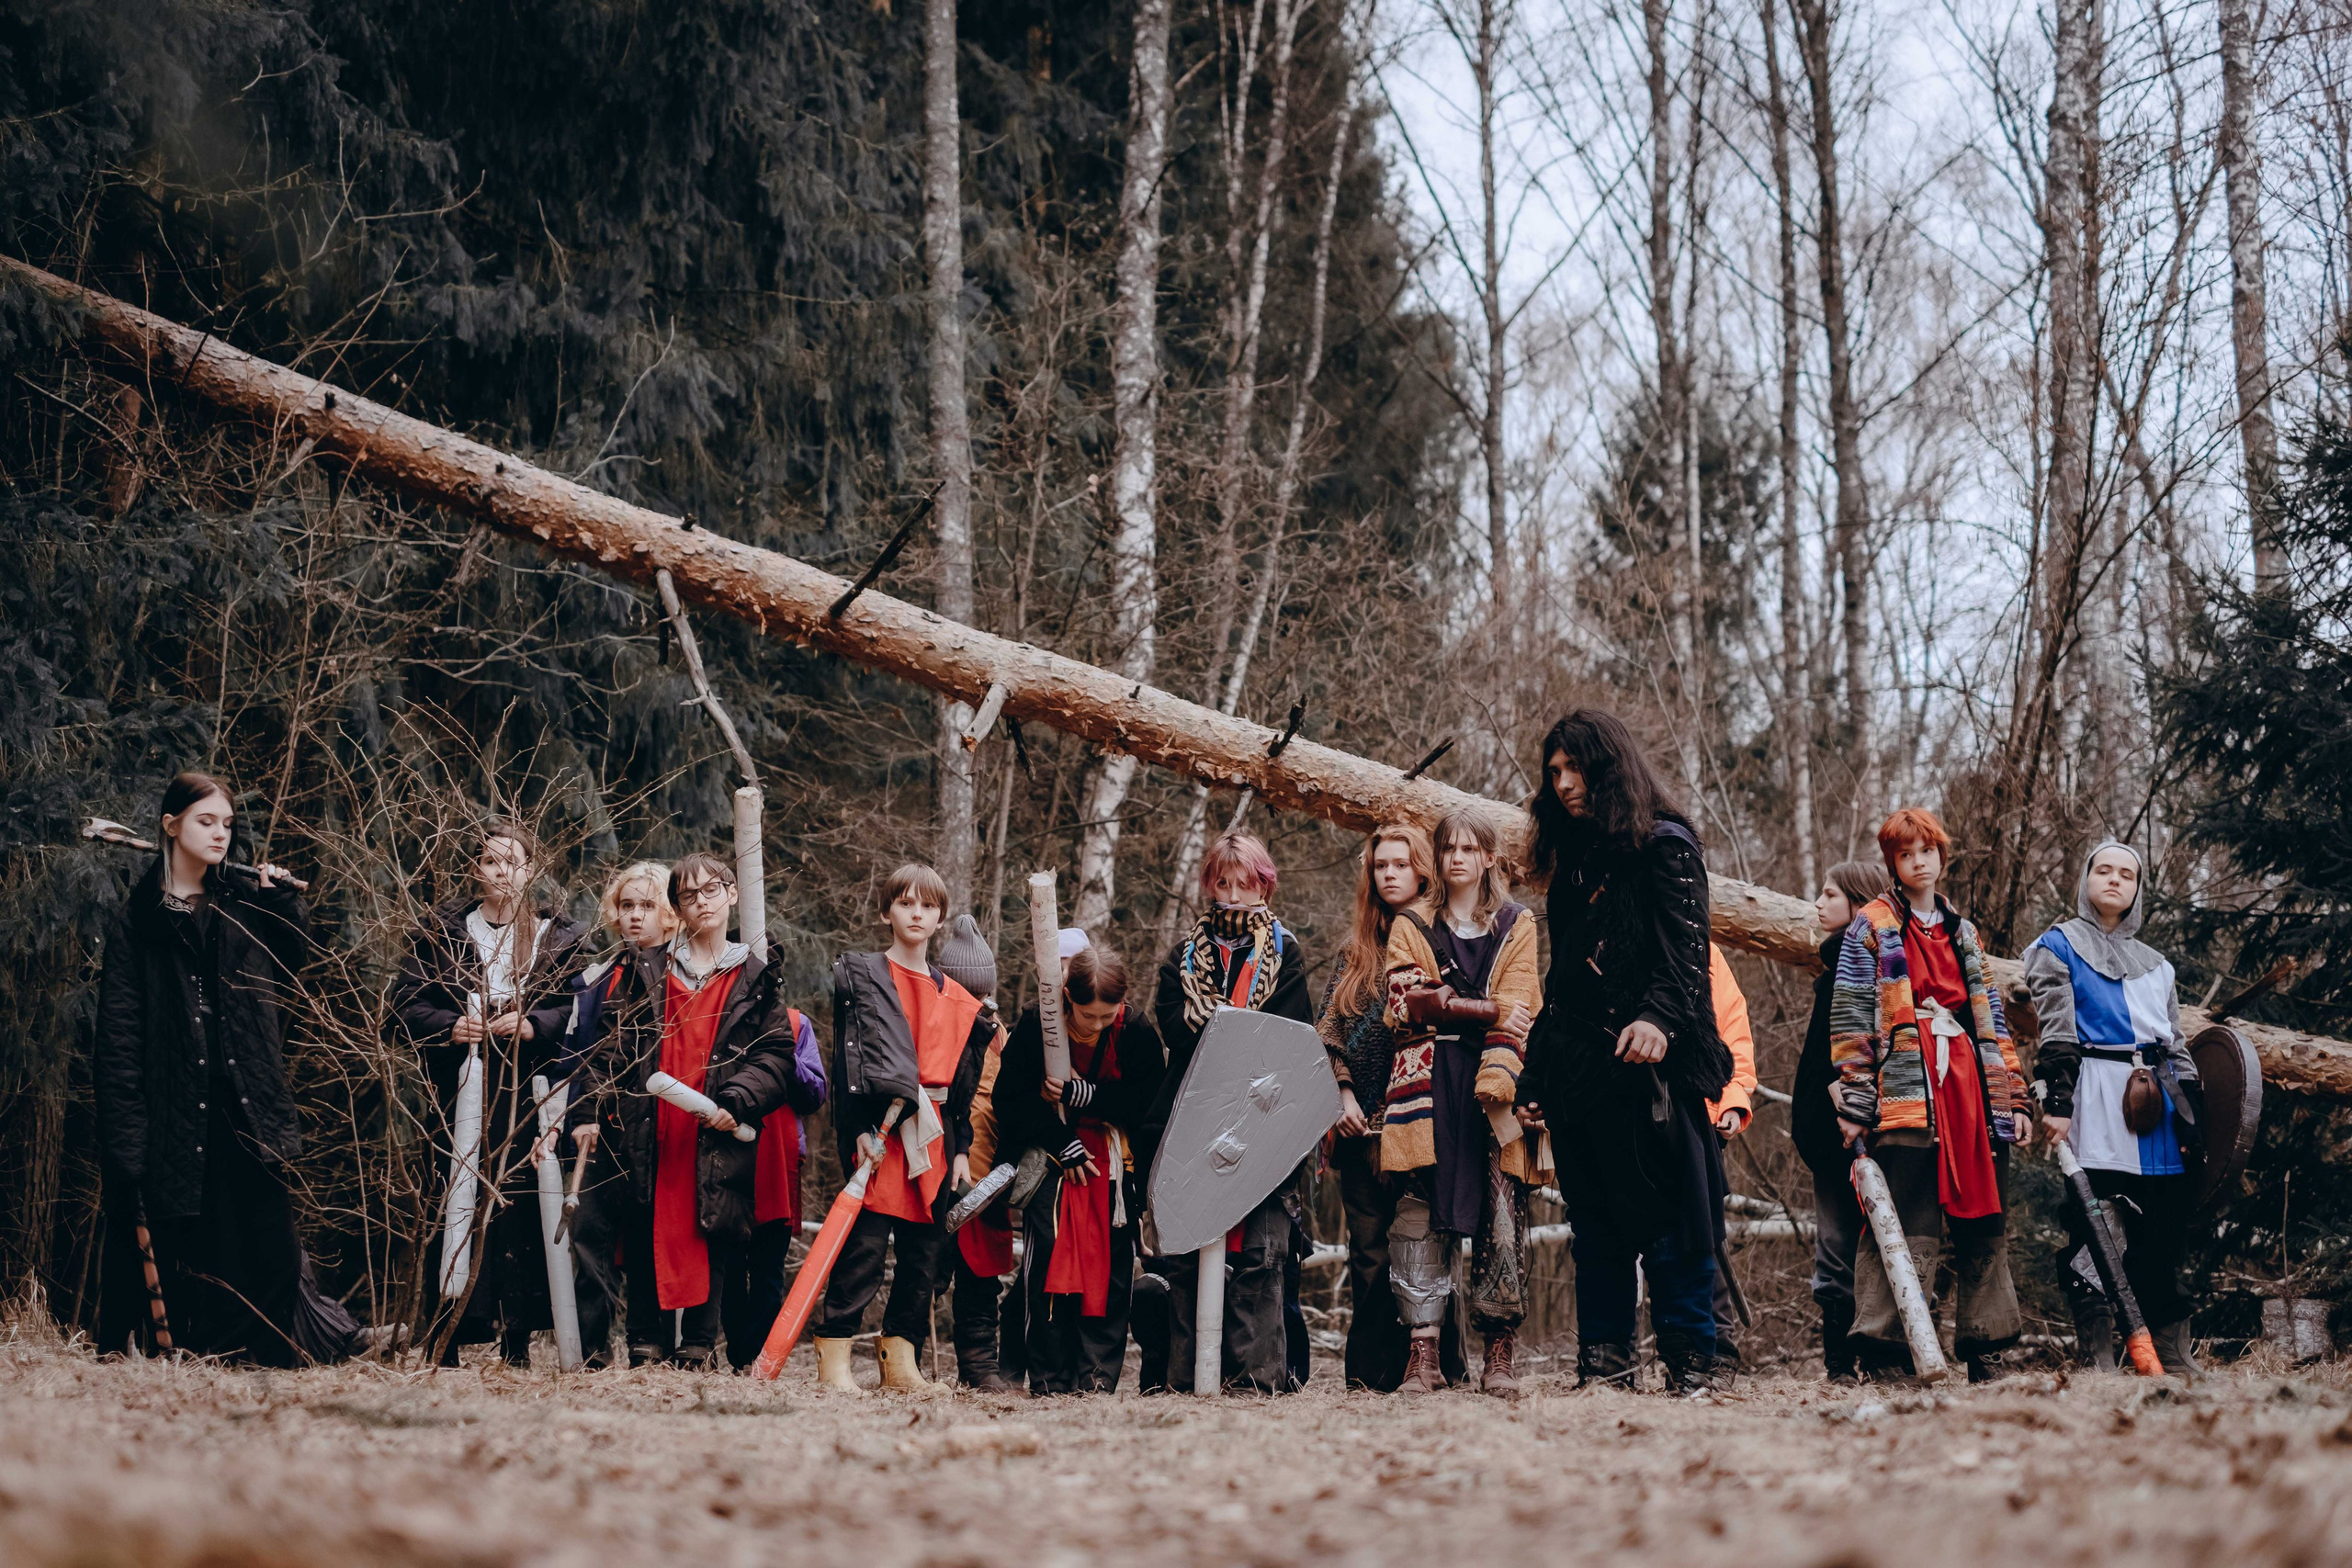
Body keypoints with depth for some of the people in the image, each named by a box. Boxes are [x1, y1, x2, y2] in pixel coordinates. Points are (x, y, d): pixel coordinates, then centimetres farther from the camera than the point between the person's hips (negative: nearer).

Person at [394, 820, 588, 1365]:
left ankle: (517, 1342, 1)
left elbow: (581, 1008, 2)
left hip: (528, 1096, 0)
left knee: (520, 1205, -4)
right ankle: (446, 1341, -3)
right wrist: (449, 1026, -12)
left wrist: (533, 1025, -14)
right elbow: (406, 999, 6)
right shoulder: (443, 931, 11)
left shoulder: (560, 937, 10)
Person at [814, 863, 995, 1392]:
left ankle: (900, 1360, 8)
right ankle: (834, 1358, -9)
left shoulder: (957, 999, 19)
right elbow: (850, 1052, -4)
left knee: (925, 1248, 3)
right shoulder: (861, 975, 5)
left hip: (933, 1134, 5)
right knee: (866, 1240, -12)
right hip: (879, 1126, -5)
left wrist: (961, 1151, 11)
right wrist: (861, 1126, -16)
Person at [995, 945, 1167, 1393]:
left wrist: (1083, 1096, -21)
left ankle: (1098, 1373, 1)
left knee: (1110, 1262, -4)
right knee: (1048, 1255, -11)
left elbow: (1147, 1098, -11)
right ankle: (1050, 1377, -6)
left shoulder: (1137, 1032, -8)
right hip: (1051, 1155, -1)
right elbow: (1011, 1099, -7)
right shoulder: (1037, 1025, -11)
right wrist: (1063, 1144, -14)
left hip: (1113, 1160, 1)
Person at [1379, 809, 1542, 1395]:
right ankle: (1423, 1349, -9)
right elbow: (1409, 998, 0)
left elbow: (1517, 1008, 1)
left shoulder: (1517, 926, 15)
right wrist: (1488, 1009, -8)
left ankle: (1500, 1349, -3)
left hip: (1490, 1085, 0)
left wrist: (1496, 1080, -14)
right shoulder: (1411, 925, 16)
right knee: (1421, 1212, -8)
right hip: (1428, 1084, 0)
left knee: (1500, 1213, -6)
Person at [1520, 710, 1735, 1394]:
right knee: (1596, 1225, 6)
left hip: (1646, 1067, -7)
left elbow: (1683, 950, -12)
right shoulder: (1574, 862, 22)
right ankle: (1603, 1363, 7)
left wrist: (1657, 1017, -30)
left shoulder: (1664, 847, 1)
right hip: (1578, 1068, 7)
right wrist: (1535, 1074, 19)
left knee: (1666, 1217, -7)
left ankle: (1689, 1360, -5)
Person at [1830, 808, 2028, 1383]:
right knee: (1907, 1229, -13)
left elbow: (1993, 1019, 23)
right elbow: (1849, 1020, 0)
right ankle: (1883, 1348, -13)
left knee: (1982, 1225, 5)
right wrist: (1854, 1103, -8)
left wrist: (2013, 1094, 13)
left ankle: (1985, 1352, 10)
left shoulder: (1964, 934, 23)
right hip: (1907, 1095, -6)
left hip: (1973, 1090, 6)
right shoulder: (1872, 928, 7)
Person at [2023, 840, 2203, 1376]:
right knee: (2094, 1237, -9)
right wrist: (2056, 1103, -14)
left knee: (2165, 1234, 3)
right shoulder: (2058, 946, 8)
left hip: (2156, 1103, 6)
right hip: (2096, 1102, -6)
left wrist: (2193, 1111, 15)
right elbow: (2056, 1032, -4)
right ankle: (2098, 1366, -9)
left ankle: (2175, 1362, 7)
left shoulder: (2155, 964, 25)